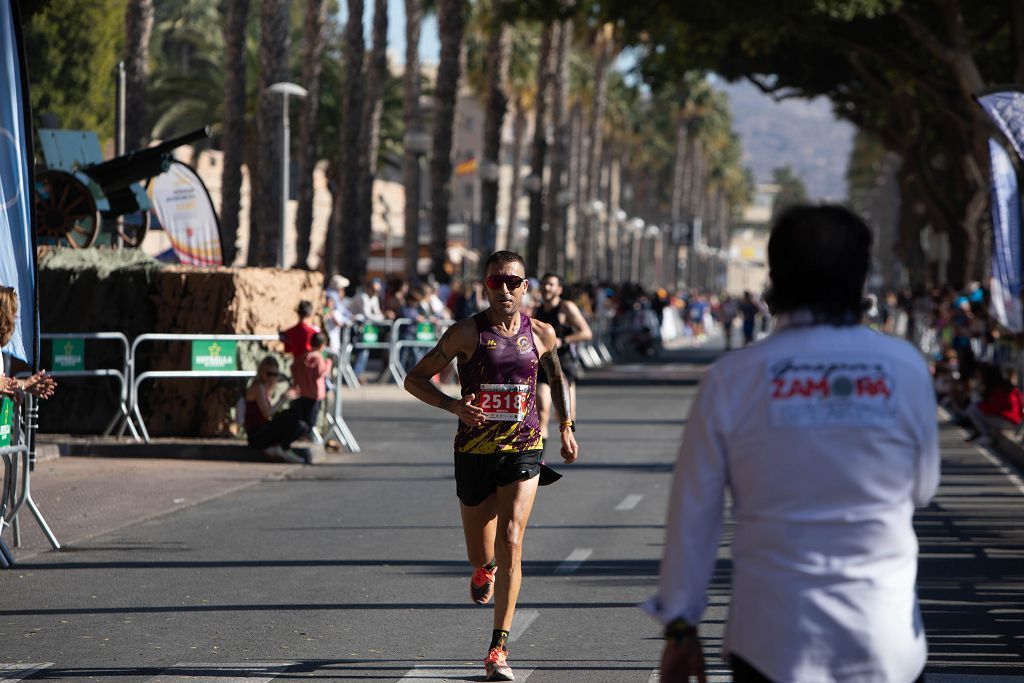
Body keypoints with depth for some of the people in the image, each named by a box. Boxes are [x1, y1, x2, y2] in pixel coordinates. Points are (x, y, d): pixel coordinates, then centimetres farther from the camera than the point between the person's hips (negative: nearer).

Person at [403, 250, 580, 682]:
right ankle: (485, 569, 52)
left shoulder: (541, 334, 2)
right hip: (474, 452, 0)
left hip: (523, 450, 0)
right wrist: (454, 406, -18)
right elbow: (415, 379, -3)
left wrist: (566, 427, 17)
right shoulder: (466, 333, -6)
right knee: (481, 555, 11)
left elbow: (557, 377, 23)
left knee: (510, 543, -16)